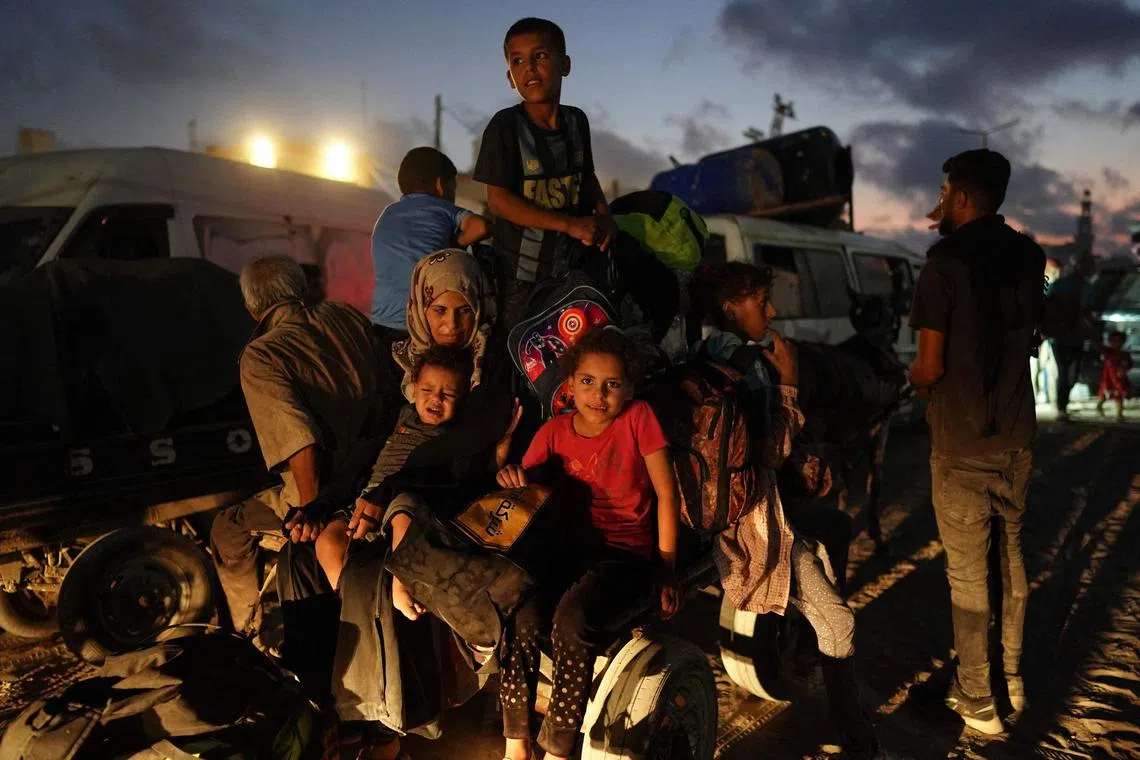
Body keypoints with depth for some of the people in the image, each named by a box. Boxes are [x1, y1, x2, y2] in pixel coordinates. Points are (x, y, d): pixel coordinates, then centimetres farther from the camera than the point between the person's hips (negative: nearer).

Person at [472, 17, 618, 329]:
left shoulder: (576, 120, 0)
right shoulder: (505, 126, -14)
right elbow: (499, 200, -18)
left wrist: (603, 215, -5)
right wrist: (570, 224, -21)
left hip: (571, 262, 4)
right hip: (521, 268, -4)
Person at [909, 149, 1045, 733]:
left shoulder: (945, 262, -14)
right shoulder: (1028, 256, 4)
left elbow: (930, 366, -15)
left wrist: (913, 377, 6)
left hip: (962, 443, -6)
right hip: (1017, 436, 6)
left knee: (967, 570, 4)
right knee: (1011, 555, 19)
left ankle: (978, 701, 17)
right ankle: (1013, 678, 32)